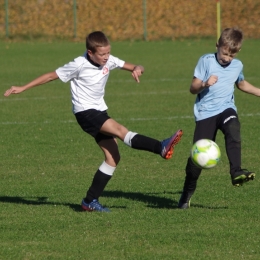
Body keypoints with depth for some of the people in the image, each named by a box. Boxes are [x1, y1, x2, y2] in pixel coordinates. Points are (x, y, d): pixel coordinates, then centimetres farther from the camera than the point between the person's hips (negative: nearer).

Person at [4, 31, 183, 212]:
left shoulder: (109, 61, -2)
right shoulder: (79, 65, -16)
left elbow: (134, 67, 3)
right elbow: (51, 76, -7)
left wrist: (137, 69, -23)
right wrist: (22, 88, -6)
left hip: (100, 111, 7)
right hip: (85, 112, -7)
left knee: (113, 157, -1)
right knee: (120, 130, -27)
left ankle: (91, 201, 4)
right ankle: (161, 147, -42)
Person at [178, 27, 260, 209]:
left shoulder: (237, 65, 7)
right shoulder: (206, 61, -5)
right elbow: (193, 88, -7)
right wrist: (204, 84, -27)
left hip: (226, 108, 2)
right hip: (206, 112, -2)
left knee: (233, 128, -33)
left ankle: (236, 173, -38)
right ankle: (187, 193, 15)